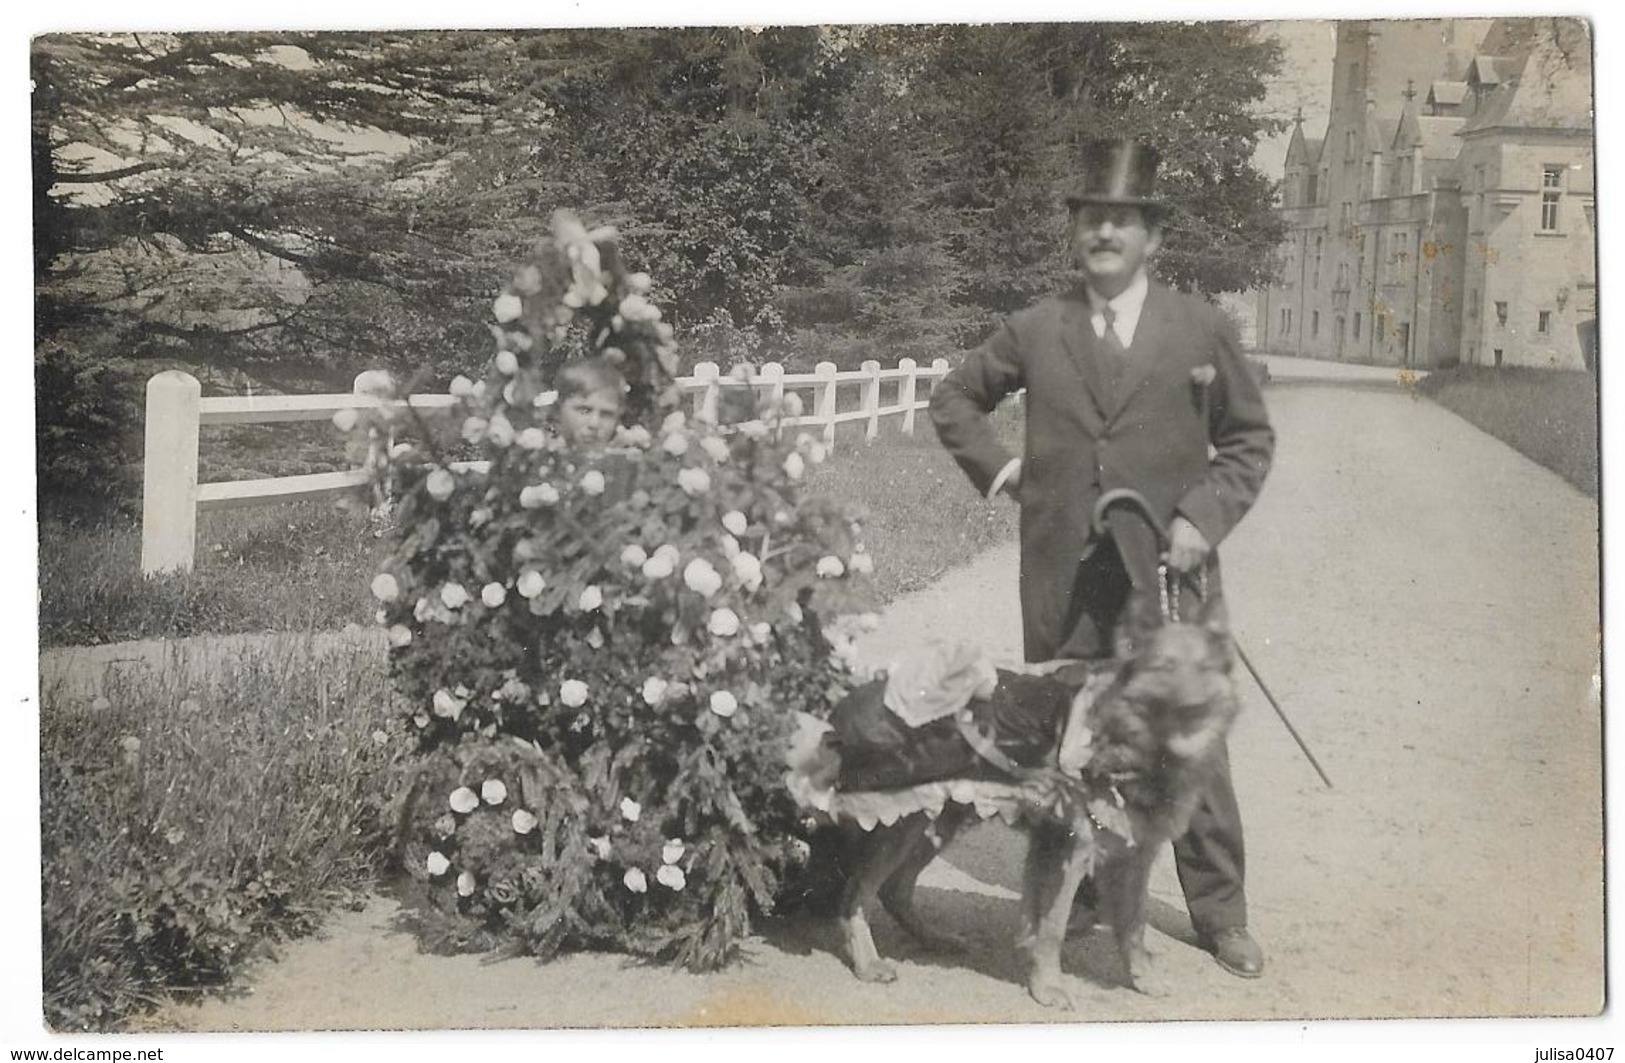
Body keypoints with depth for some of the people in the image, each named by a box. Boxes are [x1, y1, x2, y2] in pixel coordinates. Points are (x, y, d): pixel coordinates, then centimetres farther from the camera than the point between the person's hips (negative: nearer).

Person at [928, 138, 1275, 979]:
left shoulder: (1202, 330, 4)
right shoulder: (1034, 332, 7)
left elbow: (1249, 439, 9)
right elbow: (952, 398, 21)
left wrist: (1203, 518, -4)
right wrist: (994, 466, 7)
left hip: (1169, 578, -1)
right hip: (1064, 585, 1)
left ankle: (1219, 914, 14)